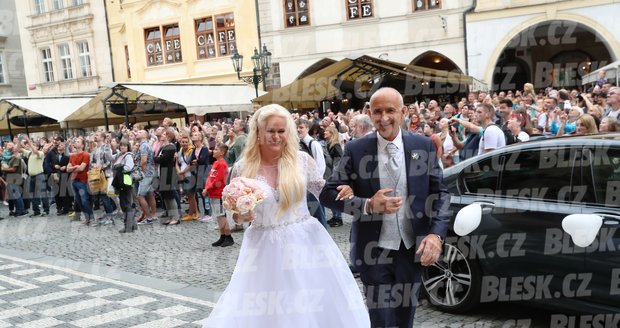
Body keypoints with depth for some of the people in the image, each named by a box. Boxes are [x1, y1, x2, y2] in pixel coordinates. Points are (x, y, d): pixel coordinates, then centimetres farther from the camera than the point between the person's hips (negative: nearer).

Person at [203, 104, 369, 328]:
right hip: (264, 247, 0)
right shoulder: (243, 168, -3)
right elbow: (235, 214, 5)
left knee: (312, 307, 7)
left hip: (304, 242, 0)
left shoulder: (302, 160, -2)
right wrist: (241, 215, -16)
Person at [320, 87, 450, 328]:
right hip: (373, 250, -2)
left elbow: (440, 193, 0)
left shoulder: (424, 146, -2)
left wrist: (436, 234, -16)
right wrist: (368, 205, -23)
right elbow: (328, 194, -7)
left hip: (412, 248, 2)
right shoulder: (356, 150, -7)